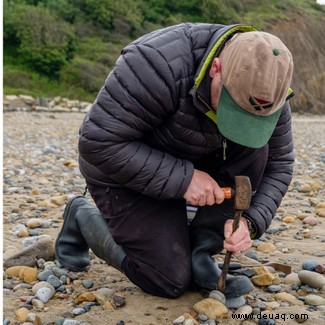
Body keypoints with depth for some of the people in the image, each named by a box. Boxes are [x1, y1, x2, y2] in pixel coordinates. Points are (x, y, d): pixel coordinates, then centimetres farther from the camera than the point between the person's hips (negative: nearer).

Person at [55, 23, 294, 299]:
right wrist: (183, 179, -33)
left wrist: (250, 223, -23)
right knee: (171, 282, -8)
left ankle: (200, 253, -7)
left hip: (190, 162, 5)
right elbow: (99, 142, -33)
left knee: (254, 150, -21)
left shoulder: (263, 89, -17)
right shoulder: (160, 64, -36)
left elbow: (278, 163, -6)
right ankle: (84, 217, 13)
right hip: (124, 172, -5)